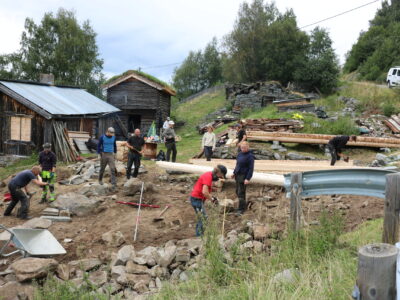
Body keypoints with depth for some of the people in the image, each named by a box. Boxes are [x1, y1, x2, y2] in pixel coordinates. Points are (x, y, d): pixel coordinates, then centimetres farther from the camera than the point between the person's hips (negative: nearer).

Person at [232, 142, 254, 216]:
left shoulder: (250, 156, -14)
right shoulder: (240, 154, 10)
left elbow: (251, 168, -17)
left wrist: (248, 179, -21)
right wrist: (234, 172, 20)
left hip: (243, 176, -8)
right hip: (237, 175, 8)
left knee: (241, 193, -7)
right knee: (237, 192, 15)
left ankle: (241, 210, 1)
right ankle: (244, 205, 31)